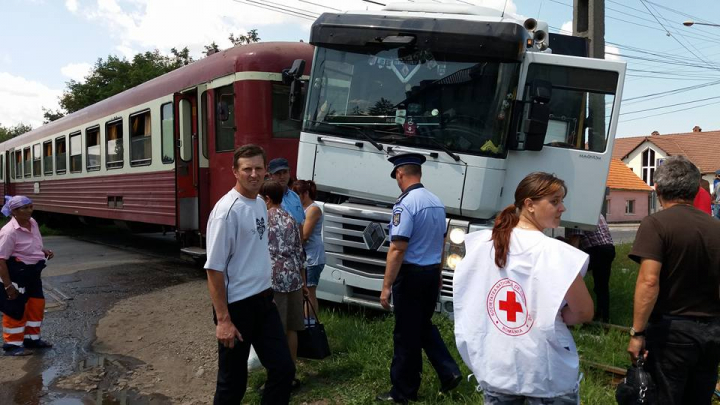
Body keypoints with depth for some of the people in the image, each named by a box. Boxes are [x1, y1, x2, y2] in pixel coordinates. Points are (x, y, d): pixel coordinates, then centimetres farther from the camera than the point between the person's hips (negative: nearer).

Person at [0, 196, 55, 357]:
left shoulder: (33, 223, 2)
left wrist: (44, 251, 0)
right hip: (16, 273, -9)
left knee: (37, 304, 15)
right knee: (16, 309, 2)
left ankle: (31, 338, 31)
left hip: (32, 272, 9)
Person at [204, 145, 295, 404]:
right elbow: (214, 269, -18)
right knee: (232, 383, 7)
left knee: (283, 369, 9)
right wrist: (223, 319, -20)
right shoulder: (227, 211, -17)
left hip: (264, 302, 8)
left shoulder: (260, 204, 7)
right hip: (237, 305, -7)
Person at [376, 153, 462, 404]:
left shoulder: (405, 204, -18)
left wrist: (386, 286, -18)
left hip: (411, 274, -7)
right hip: (432, 273, 8)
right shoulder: (437, 202, 7)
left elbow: (398, 249, -22)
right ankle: (449, 372, 18)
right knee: (424, 325, 23)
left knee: (407, 333, 4)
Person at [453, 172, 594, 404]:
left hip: (494, 367, 4)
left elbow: (467, 298, 9)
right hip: (546, 372, -4)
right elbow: (584, 312, -11)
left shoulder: (482, 243, -2)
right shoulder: (555, 253, -17)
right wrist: (552, 317, 5)